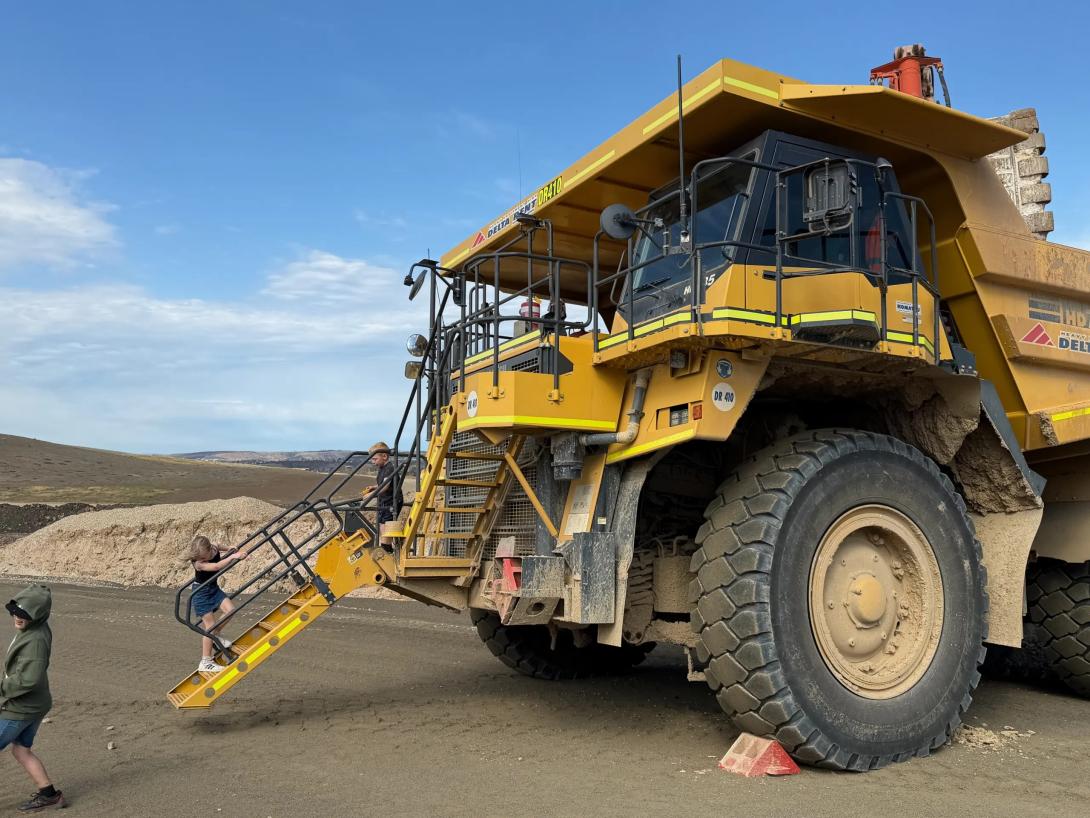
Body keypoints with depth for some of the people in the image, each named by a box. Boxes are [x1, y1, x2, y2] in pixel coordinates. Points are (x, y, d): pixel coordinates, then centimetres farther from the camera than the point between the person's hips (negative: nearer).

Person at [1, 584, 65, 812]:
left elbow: (29, 679, -32)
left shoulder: (35, 640, -28)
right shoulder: (31, 629, 3)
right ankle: (49, 794, 24)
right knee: (21, 750, 19)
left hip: (21, 708, -9)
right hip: (34, 705, 9)